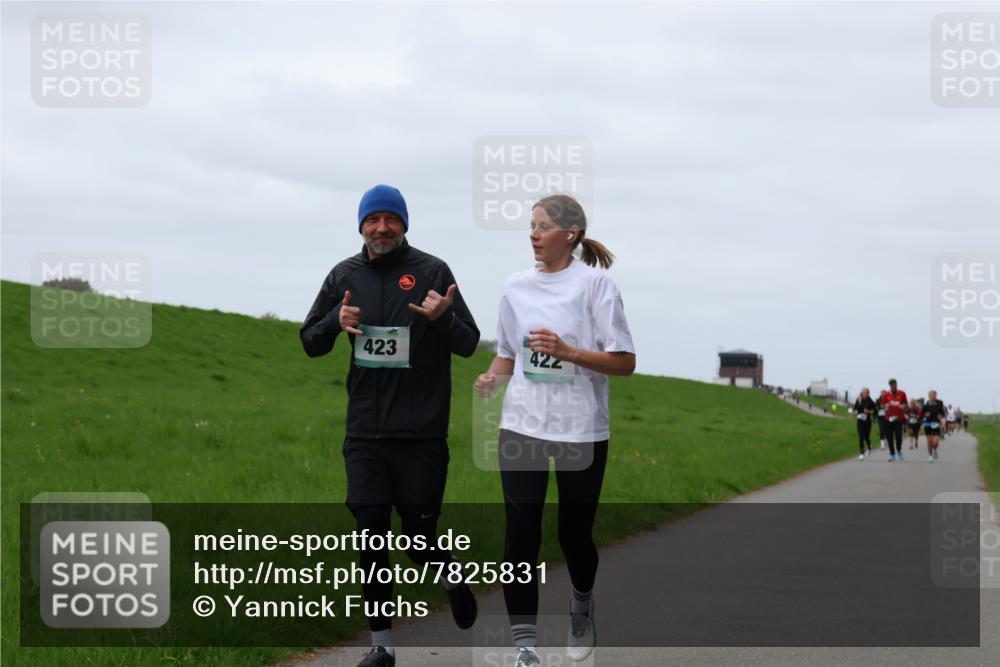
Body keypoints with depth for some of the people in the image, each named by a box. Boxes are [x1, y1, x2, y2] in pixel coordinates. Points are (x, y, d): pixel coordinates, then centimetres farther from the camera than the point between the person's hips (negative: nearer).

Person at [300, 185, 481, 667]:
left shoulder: (431, 272, -2)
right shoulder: (345, 276, 8)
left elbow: (469, 344, -1)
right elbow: (309, 342, 14)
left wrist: (443, 317, -23)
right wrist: (336, 322, -8)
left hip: (421, 433, -3)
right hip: (365, 433, 3)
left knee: (420, 540, 0)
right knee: (371, 536, 0)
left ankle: (452, 577, 34)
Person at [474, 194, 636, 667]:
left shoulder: (594, 283, -6)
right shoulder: (516, 287, 7)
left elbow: (624, 362, -9)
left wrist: (566, 351, -21)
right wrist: (491, 378, -5)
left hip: (581, 430, -3)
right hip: (522, 426, 3)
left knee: (574, 535, 9)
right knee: (521, 535, -7)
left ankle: (581, 606, 40)